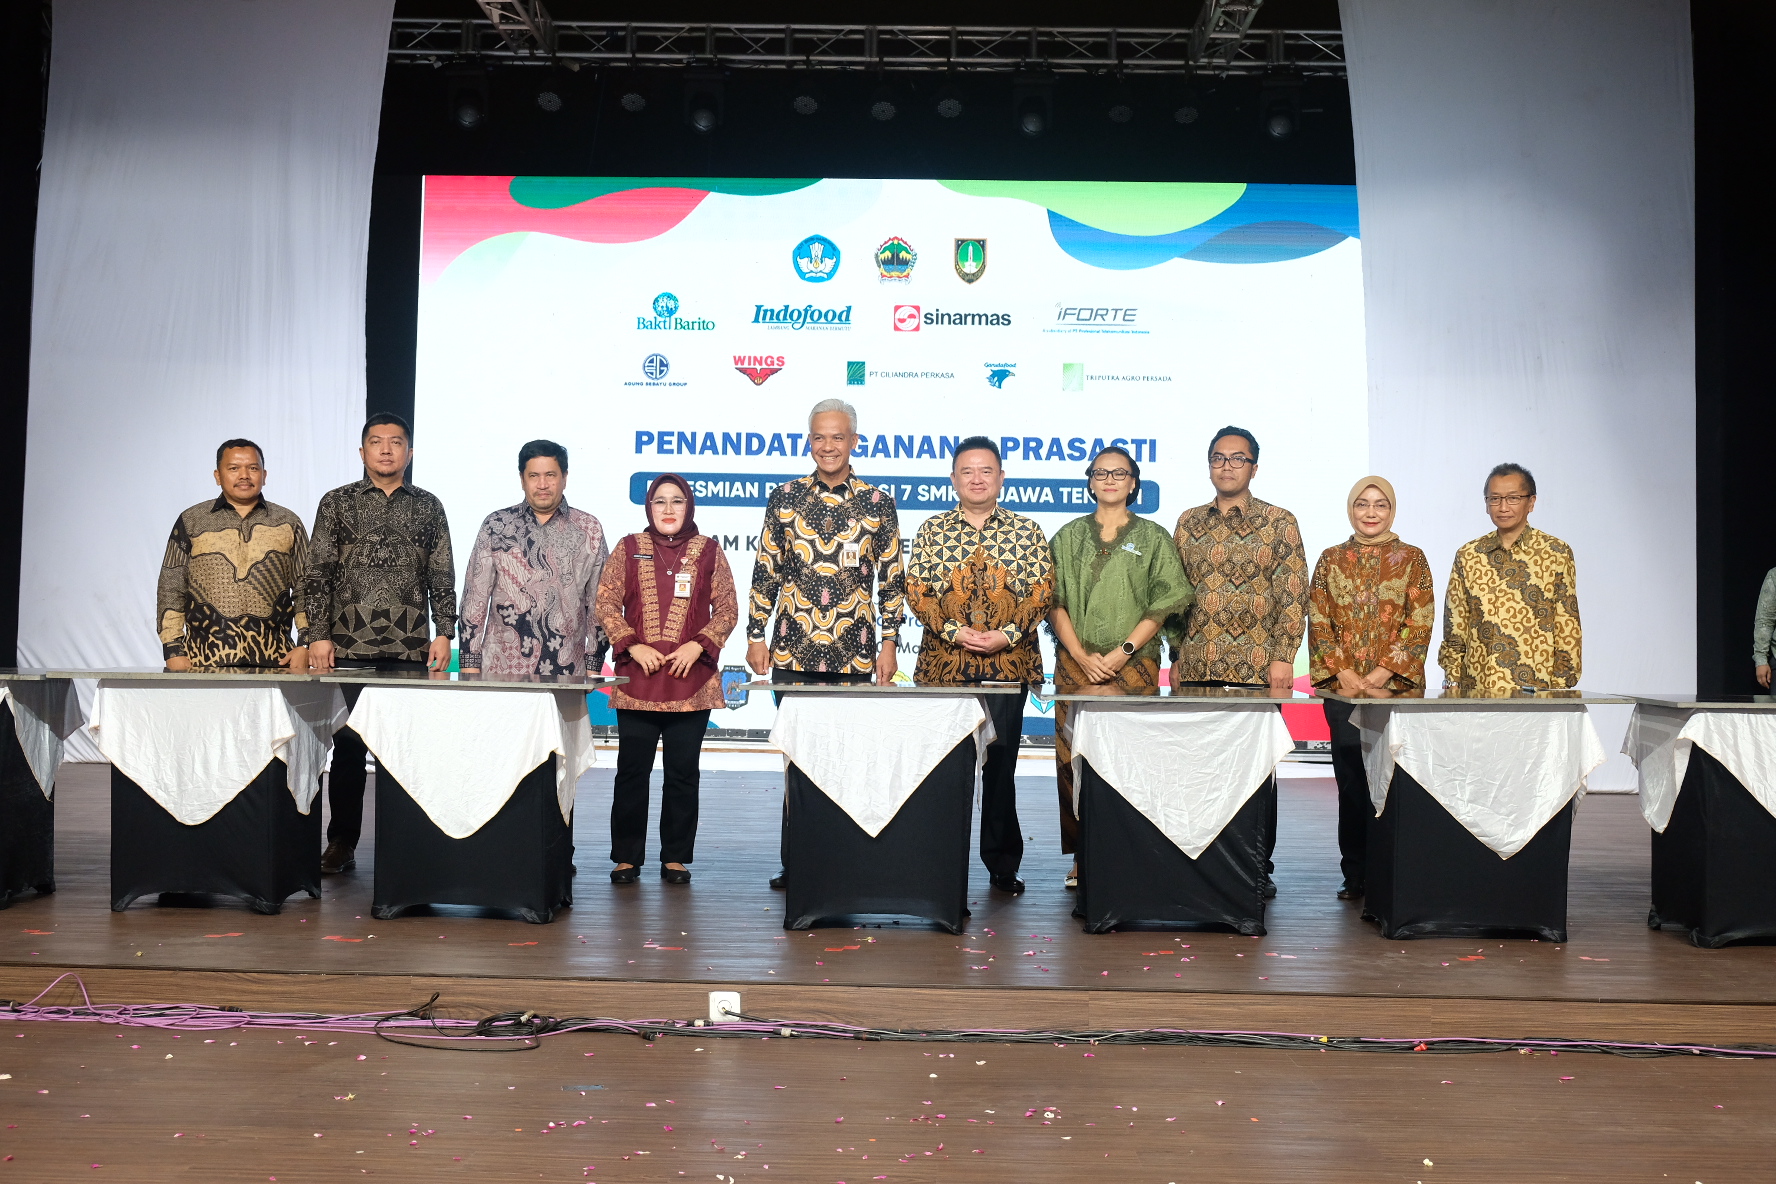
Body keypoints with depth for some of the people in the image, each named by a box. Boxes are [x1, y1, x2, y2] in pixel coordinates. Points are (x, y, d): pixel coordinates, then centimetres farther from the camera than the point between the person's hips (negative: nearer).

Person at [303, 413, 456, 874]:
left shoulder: (428, 507, 11)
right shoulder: (337, 503, 8)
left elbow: (442, 578, 10)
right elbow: (318, 574, 5)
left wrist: (444, 633, 1)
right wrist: (318, 635, -3)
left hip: (411, 652, 1)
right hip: (349, 649, 0)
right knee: (348, 746, 2)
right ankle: (341, 844, 11)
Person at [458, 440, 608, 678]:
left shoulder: (589, 529, 7)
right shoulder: (496, 526, 6)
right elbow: (475, 598, 5)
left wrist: (593, 665, 3)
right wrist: (470, 664, -1)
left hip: (566, 672, 0)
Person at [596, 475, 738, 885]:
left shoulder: (709, 551, 8)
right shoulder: (629, 548, 8)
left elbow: (727, 609, 6)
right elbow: (606, 602, 5)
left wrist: (698, 645, -8)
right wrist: (632, 646, -8)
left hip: (691, 681, 0)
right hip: (637, 681, 0)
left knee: (682, 773, 3)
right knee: (632, 770, 3)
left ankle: (675, 858, 13)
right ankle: (627, 857, 13)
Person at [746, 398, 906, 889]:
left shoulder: (878, 504, 4)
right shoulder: (785, 499, 6)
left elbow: (893, 580, 7)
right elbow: (765, 573, 8)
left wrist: (889, 643, 2)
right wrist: (756, 635, 4)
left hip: (854, 654, -1)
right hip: (792, 651, 1)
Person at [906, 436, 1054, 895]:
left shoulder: (1026, 531, 7)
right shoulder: (933, 530, 8)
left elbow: (1043, 591, 2)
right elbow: (917, 590, 2)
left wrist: (1006, 634, -11)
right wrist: (955, 632, -11)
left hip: (1008, 664, 0)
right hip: (944, 664, 1)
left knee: (1001, 762, 1)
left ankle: (1002, 864, 10)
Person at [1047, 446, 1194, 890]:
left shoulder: (1153, 537, 8)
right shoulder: (1068, 537, 12)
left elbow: (1164, 603, 1)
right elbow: (1054, 602, 6)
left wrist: (1123, 650, -10)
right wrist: (1081, 655, -7)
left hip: (1133, 666, -1)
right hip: (1076, 665, 1)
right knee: (1075, 759, -2)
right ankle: (1082, 857, 4)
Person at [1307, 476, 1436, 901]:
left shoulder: (1412, 558, 6)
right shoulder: (1331, 559, 11)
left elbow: (1421, 622, -1)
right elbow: (1318, 620, 5)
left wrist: (1383, 673, -10)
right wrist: (1343, 672, -7)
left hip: (1397, 686, -1)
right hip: (1342, 687, 1)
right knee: (1350, 780, 1)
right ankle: (1355, 875, 8)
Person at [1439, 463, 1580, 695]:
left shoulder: (1556, 553, 3)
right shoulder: (1468, 556, 10)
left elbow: (1568, 628, 2)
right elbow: (1454, 627, 11)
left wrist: (1560, 686, -4)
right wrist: (1453, 680, 3)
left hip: (1537, 690, -2)